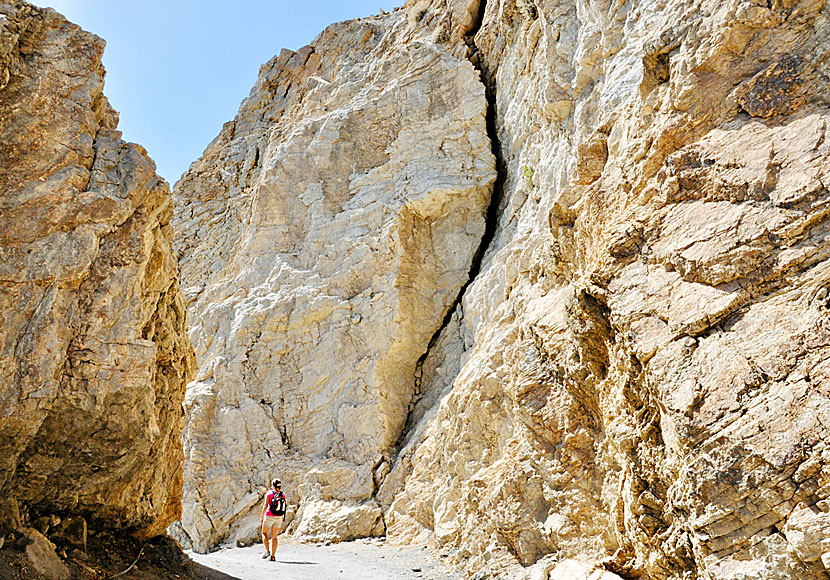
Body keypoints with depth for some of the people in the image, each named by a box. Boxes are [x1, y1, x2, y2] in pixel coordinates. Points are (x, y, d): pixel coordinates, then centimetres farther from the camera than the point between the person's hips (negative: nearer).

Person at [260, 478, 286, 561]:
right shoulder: (283, 495, 5)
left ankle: (267, 551, 0)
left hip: (269, 516, -3)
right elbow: (284, 508, 6)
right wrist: (282, 519, 15)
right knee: (274, 537, 10)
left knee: (264, 533, 15)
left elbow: (265, 505, -11)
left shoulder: (269, 493, -5)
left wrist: (262, 516, -5)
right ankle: (272, 556, 4)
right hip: (279, 517, 4)